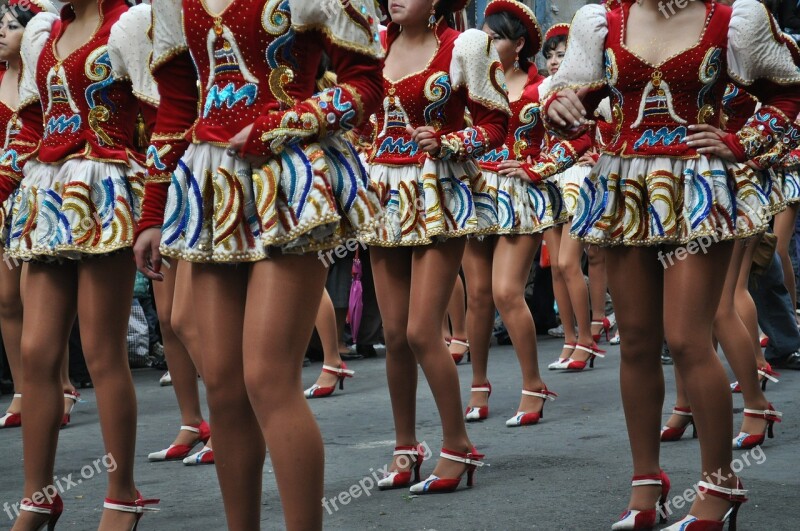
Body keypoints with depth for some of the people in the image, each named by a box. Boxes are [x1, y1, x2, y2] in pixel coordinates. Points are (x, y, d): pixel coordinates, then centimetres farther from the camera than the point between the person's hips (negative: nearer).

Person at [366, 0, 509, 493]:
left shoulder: (463, 47, -6)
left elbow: (497, 122, -3)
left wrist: (446, 142, -17)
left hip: (440, 197, -5)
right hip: (388, 193, 5)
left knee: (422, 332, -10)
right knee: (395, 333, 7)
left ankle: (458, 447, 4)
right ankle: (406, 448, 20)